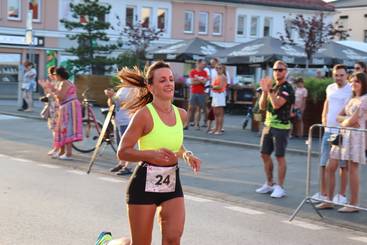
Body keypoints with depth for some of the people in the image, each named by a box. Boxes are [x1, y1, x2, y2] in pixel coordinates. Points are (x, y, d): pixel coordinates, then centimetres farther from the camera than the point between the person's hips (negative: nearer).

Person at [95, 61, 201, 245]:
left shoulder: (181, 114, 5)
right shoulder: (144, 115, -14)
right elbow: (123, 152, -14)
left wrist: (187, 155, 3)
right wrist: (152, 154, -28)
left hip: (172, 184, 5)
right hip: (145, 183, -5)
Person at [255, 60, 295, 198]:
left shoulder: (287, 89, -10)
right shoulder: (272, 87, 14)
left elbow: (277, 104, -24)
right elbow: (262, 106, 9)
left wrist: (269, 90, -22)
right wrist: (264, 92, -5)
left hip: (281, 126, -8)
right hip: (268, 125, 8)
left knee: (280, 156, -4)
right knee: (265, 155, 10)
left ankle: (280, 187, 2)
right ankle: (269, 184, 22)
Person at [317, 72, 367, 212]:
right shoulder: (352, 100, 21)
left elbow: (353, 120, -13)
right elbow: (338, 117, 14)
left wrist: (343, 123, 4)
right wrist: (346, 120, -6)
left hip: (356, 136, -8)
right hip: (343, 135, 8)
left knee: (352, 170, -5)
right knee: (330, 168, 5)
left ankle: (353, 204, 3)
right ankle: (329, 201, 12)